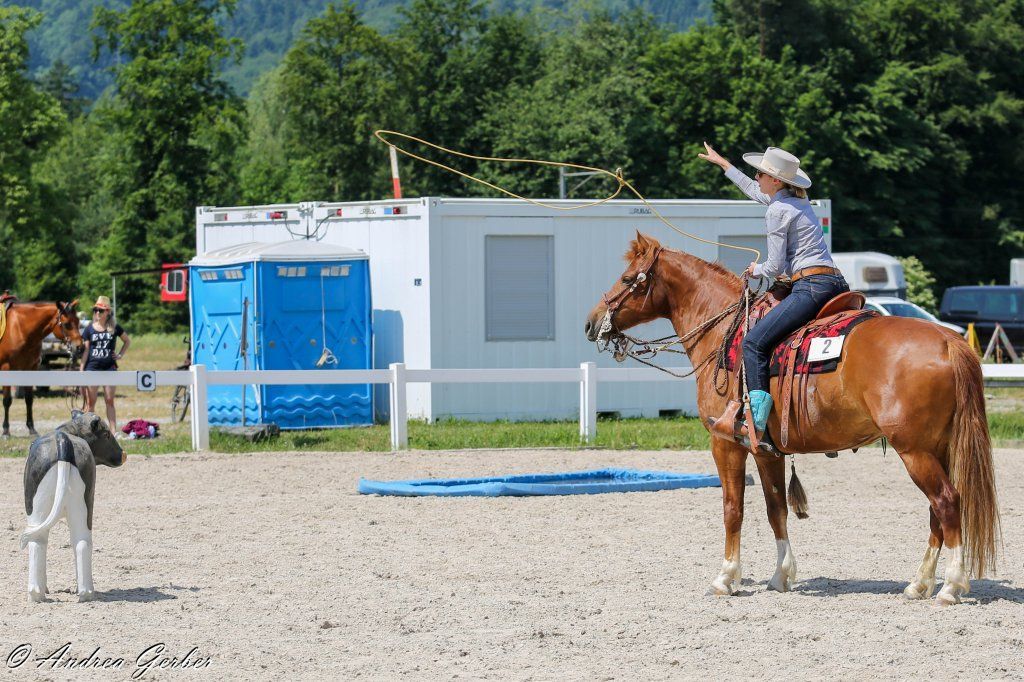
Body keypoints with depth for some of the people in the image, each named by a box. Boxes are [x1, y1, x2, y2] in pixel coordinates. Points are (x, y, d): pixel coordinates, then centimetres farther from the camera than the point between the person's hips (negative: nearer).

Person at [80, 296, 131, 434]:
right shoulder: (90, 329, 2)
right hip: (92, 368, 0)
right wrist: (81, 370, -3)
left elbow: (127, 341, 17)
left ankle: (114, 430, 1)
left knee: (109, 401, 1)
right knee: (90, 402, 2)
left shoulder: (114, 328, 3)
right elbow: (85, 350, 2)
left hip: (109, 367, 0)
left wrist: (120, 355, 5)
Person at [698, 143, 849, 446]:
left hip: (811, 285, -10)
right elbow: (756, 192, 42)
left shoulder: (778, 210, -7)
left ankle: (757, 422, -26)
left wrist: (757, 270, 15)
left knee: (754, 342, -13)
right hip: (837, 283, 10)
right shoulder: (800, 200, 21)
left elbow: (776, 267, -8)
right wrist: (723, 163, 52)